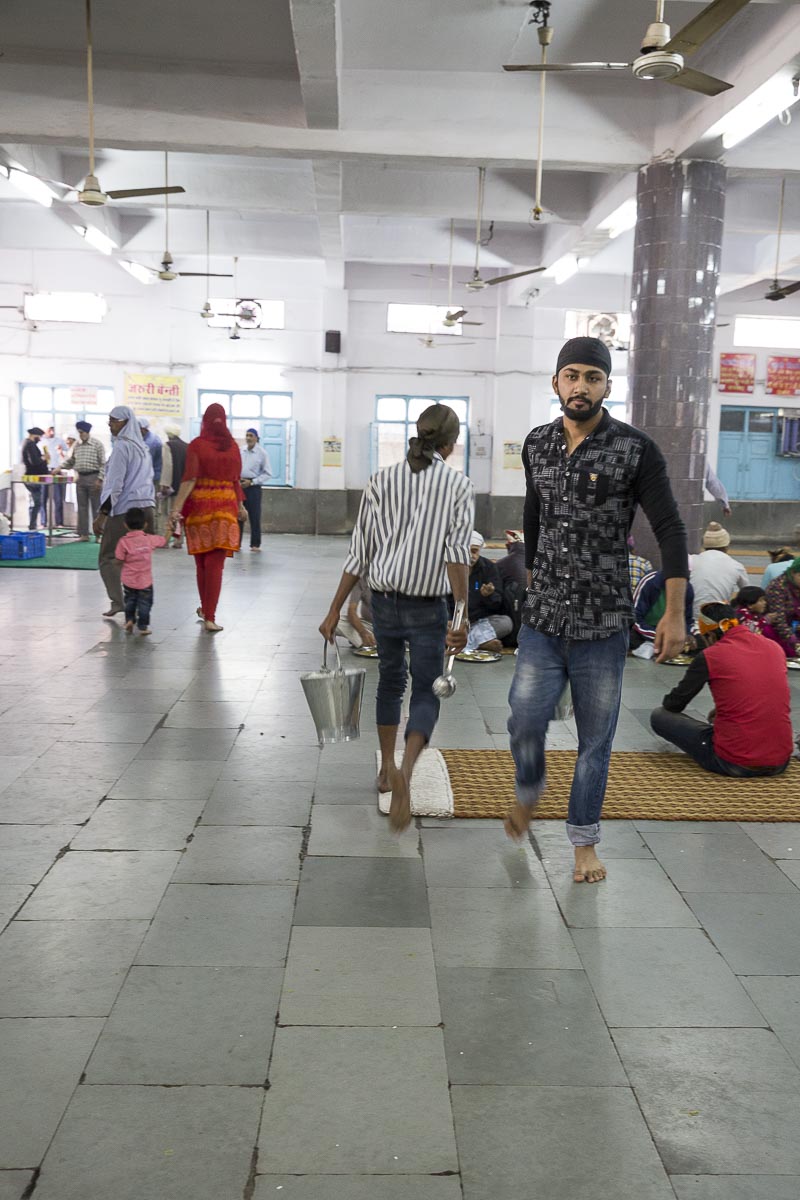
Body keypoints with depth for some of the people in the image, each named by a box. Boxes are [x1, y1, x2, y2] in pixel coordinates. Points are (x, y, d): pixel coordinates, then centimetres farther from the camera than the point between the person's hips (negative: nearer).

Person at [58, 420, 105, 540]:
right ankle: (83, 534, 12)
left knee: (96, 507, -1)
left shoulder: (97, 444, -5)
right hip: (80, 478, 5)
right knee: (82, 507, 7)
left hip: (93, 478, -5)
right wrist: (60, 467, -1)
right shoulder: (76, 445, 10)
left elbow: (103, 463, -7)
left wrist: (100, 479, -13)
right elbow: (70, 460, 16)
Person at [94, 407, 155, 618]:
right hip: (147, 506, 8)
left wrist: (101, 515, -13)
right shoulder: (142, 447, 16)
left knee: (108, 557, 0)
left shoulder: (122, 447, -9)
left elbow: (115, 484, -14)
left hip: (124, 509, -8)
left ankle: (118, 601, -10)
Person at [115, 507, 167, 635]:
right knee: (144, 603, 10)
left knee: (130, 601, 23)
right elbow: (164, 540, 9)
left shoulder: (123, 541, -13)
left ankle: (129, 620, 15)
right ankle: (143, 626, 9)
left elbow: (119, 560, -11)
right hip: (145, 581, 0)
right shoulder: (150, 539, -8)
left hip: (128, 581, 0)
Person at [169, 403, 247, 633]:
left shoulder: (197, 445, -3)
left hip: (200, 505, -1)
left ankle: (206, 609, 24)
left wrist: (177, 507, -15)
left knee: (202, 562, 12)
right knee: (215, 564, -4)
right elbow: (236, 480, 8)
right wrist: (240, 505, 19)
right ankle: (209, 616, -9)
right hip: (226, 506, 1)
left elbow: (190, 479, -12)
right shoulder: (233, 446, 5)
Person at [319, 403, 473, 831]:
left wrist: (335, 610, 3)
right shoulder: (459, 486, -5)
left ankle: (387, 768, 35)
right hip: (428, 607, -3)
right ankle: (404, 773, -20)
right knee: (426, 693, 5)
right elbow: (456, 551, -16)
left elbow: (359, 553, -2)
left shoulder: (381, 481, 1)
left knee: (390, 681, 23)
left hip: (383, 600, 3)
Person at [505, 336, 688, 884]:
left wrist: (675, 613, -13)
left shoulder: (635, 449, -8)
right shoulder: (537, 445, 5)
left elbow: (671, 530, -8)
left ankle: (585, 841, 25)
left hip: (603, 623, -3)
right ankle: (529, 791, 34)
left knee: (596, 738, 7)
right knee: (525, 721, 1)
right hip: (543, 620, 3)